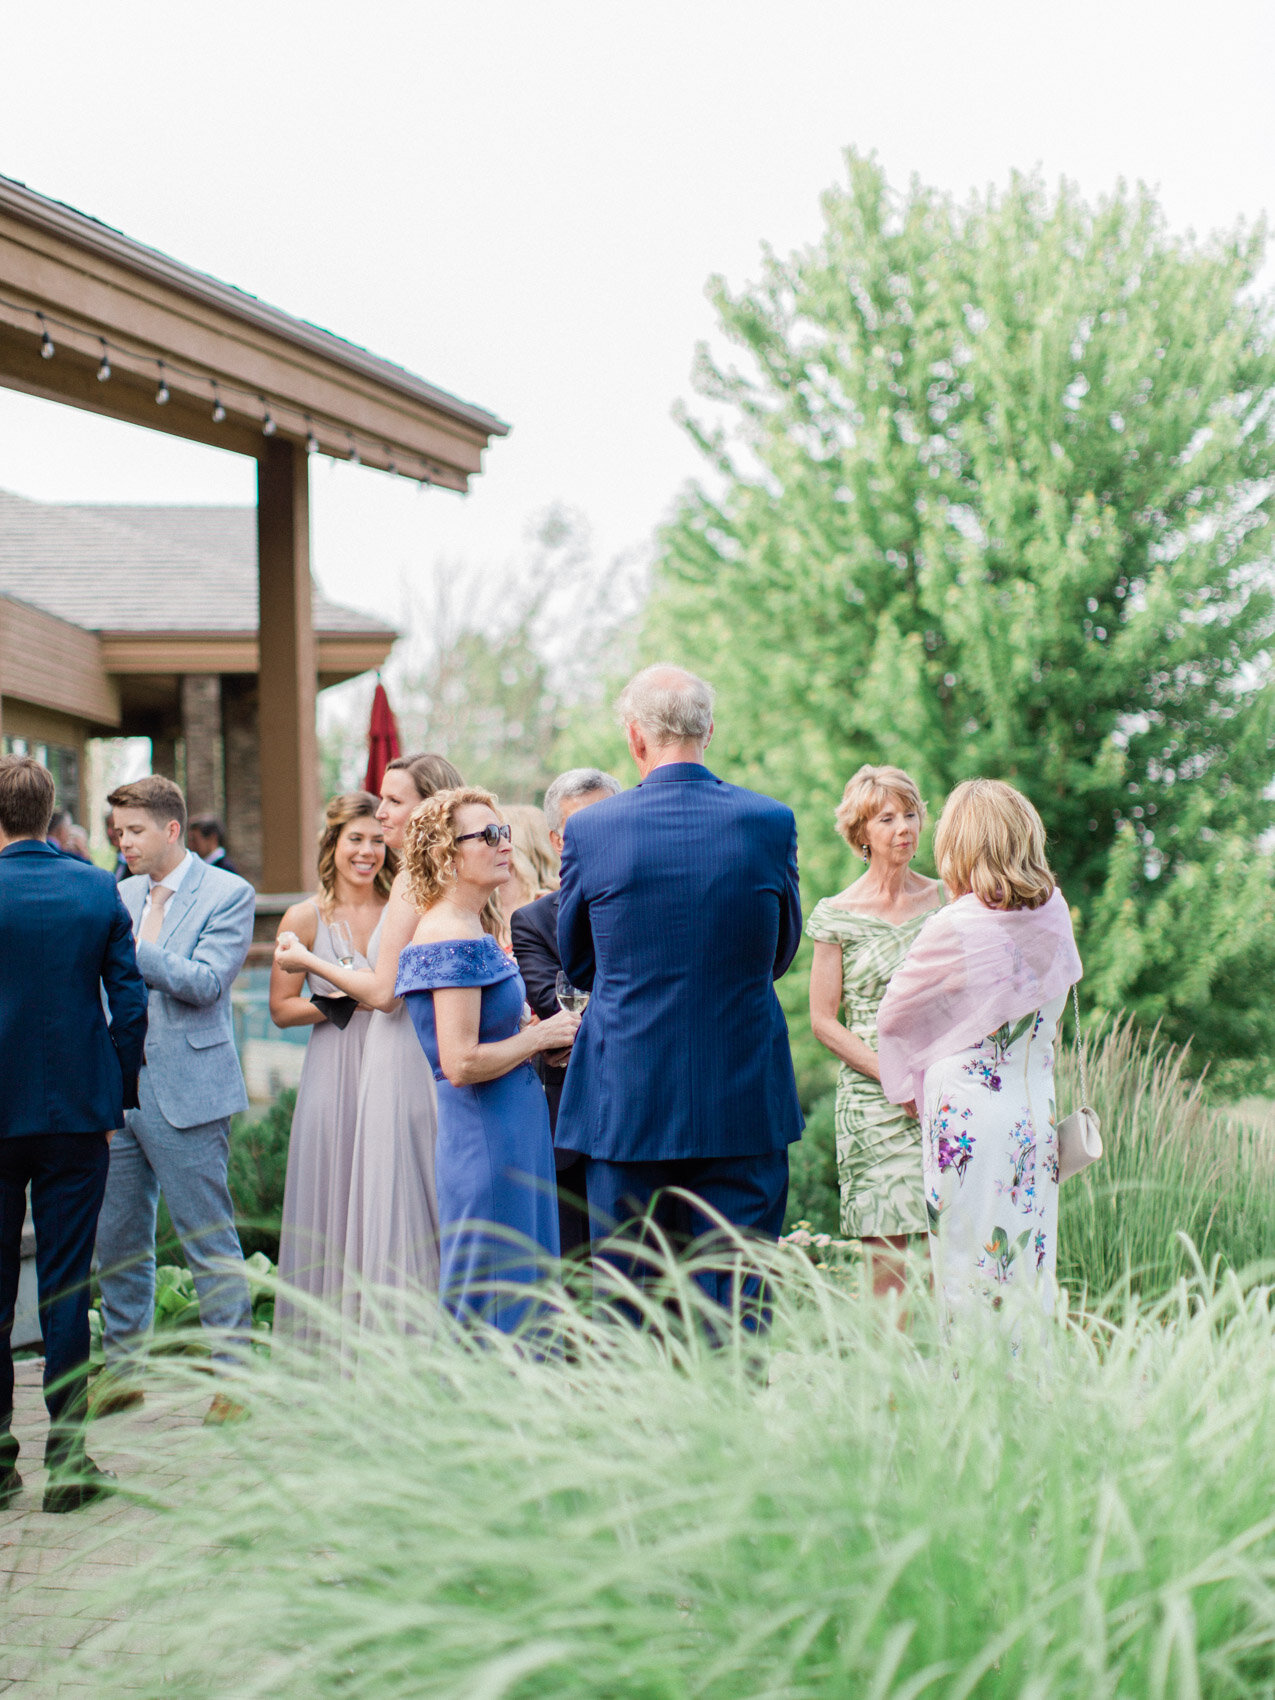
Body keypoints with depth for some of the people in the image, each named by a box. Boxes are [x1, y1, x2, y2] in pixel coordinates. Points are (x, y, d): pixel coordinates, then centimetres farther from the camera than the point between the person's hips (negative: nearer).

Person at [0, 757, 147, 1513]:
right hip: (80, 1110, 2)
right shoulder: (99, 889, -1)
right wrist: (119, 1094, 9)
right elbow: (130, 1002, 0)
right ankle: (68, 1456, 5)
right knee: (67, 1281, 5)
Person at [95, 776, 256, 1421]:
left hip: (185, 1094, -6)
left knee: (209, 1241, -1)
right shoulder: (122, 896, 14)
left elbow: (205, 982, -15)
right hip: (118, 1089, 6)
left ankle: (232, 1373, 7)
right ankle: (120, 1371, 22)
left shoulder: (227, 895, -4)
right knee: (115, 1239, 11)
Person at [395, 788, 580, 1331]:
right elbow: (461, 1064, -22)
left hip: (511, 1135, 10)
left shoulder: (469, 931, 14)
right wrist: (540, 1036, -11)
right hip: (488, 1140, -10)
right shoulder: (454, 939, -16)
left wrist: (532, 1033, 9)